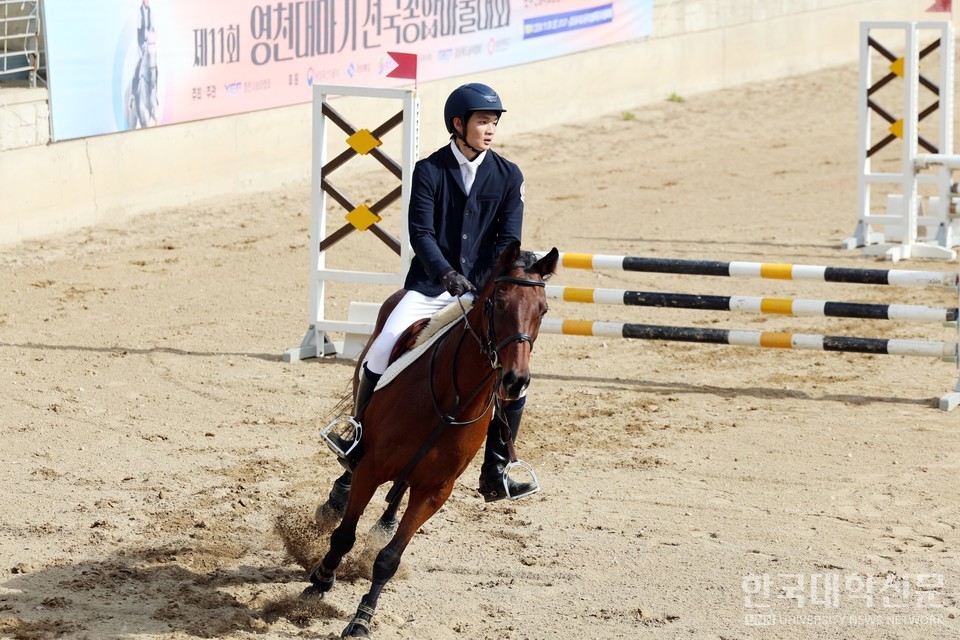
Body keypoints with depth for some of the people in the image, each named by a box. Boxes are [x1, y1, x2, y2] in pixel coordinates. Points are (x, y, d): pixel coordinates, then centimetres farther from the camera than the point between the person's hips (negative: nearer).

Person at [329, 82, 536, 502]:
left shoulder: (508, 176, 4)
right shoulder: (430, 171, -2)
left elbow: (509, 240, -1)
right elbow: (420, 232, -10)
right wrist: (447, 274, -26)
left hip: (482, 292, 1)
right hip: (430, 286, -1)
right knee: (380, 357, -18)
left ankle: (495, 474, 1)